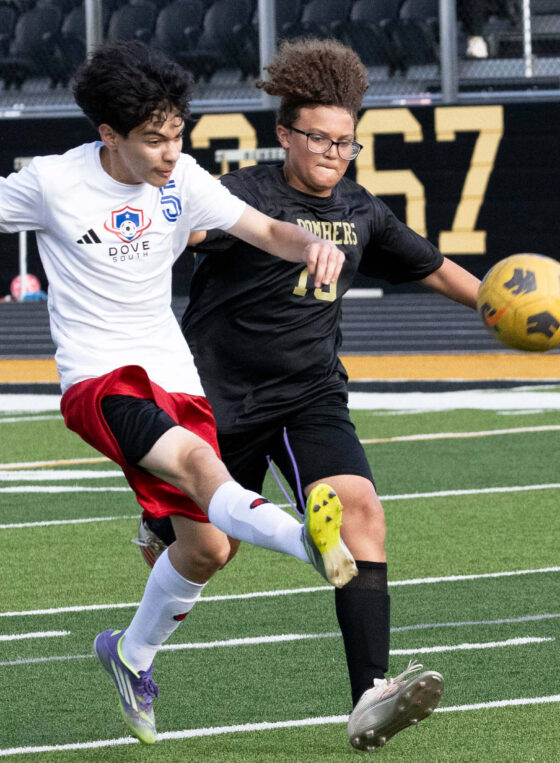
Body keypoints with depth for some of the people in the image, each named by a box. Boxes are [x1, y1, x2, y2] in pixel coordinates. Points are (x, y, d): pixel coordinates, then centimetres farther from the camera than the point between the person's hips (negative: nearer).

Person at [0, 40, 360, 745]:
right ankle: (309, 540, -63)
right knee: (199, 462, -33)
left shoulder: (181, 179, 1)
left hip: (172, 377, 6)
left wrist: (309, 244, -25)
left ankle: (131, 654, 32)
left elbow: (264, 230, -4)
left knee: (207, 548, 4)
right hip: (99, 377, -6)